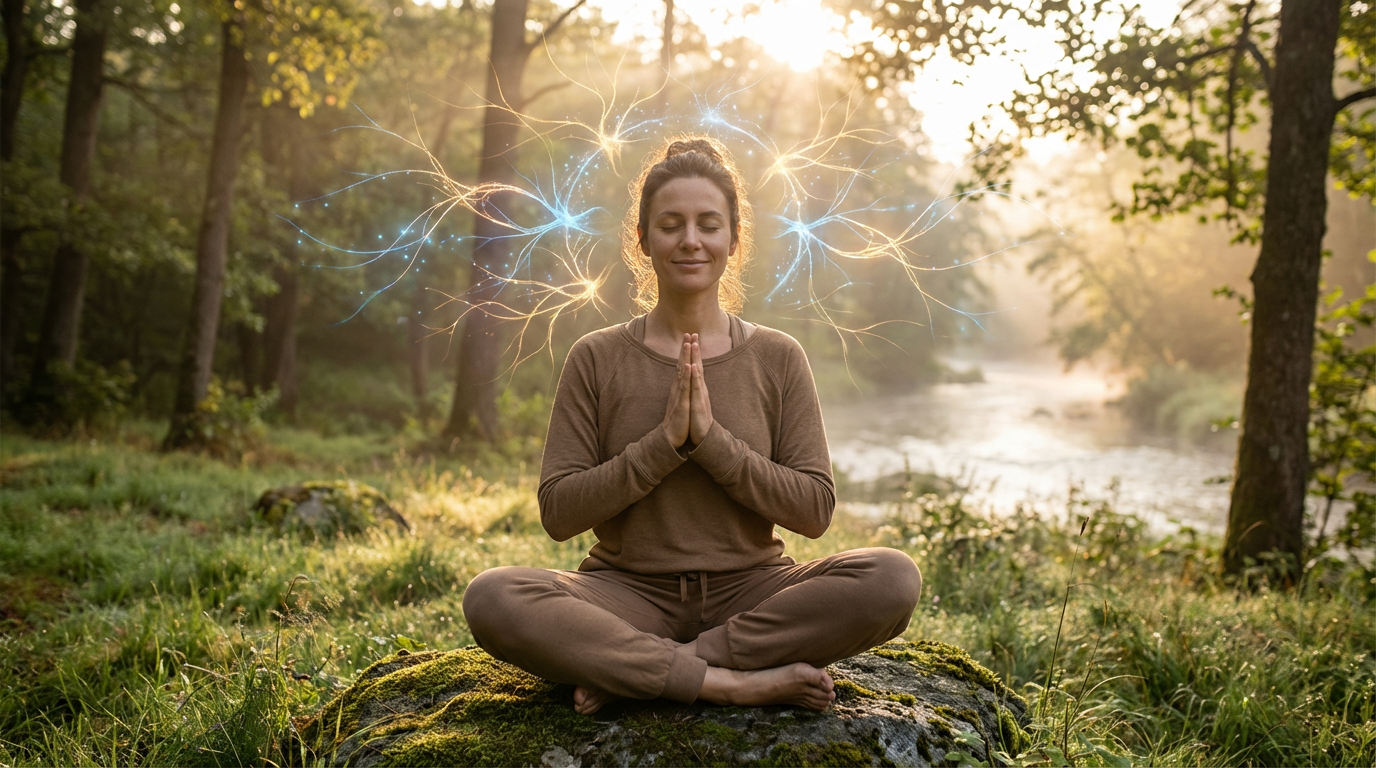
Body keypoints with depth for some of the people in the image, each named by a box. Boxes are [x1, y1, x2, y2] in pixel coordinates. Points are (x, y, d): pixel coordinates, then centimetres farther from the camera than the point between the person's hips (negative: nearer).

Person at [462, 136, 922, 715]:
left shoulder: (777, 358, 4)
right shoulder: (597, 359, 2)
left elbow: (814, 510, -3)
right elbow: (558, 512, -4)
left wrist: (711, 438, -14)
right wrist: (664, 442, -15)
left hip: (749, 591, 1)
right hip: (631, 593, -1)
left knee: (894, 578, -27)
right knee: (492, 597, -29)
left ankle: (637, 671, -22)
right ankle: (736, 681, -27)